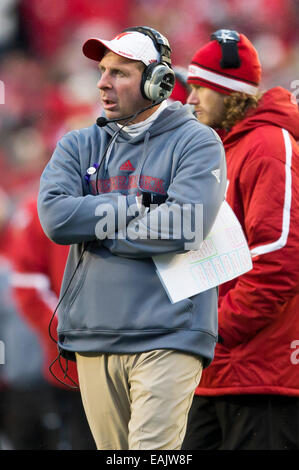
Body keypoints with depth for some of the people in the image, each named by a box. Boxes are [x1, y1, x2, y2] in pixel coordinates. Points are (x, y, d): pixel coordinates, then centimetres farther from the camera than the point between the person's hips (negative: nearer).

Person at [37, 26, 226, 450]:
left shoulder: (197, 142, 1)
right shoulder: (79, 146, 14)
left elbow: (184, 228, -16)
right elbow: (55, 216, -5)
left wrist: (91, 223, -6)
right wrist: (140, 203, -8)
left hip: (166, 337, -5)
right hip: (92, 337, 5)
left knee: (152, 449, -15)